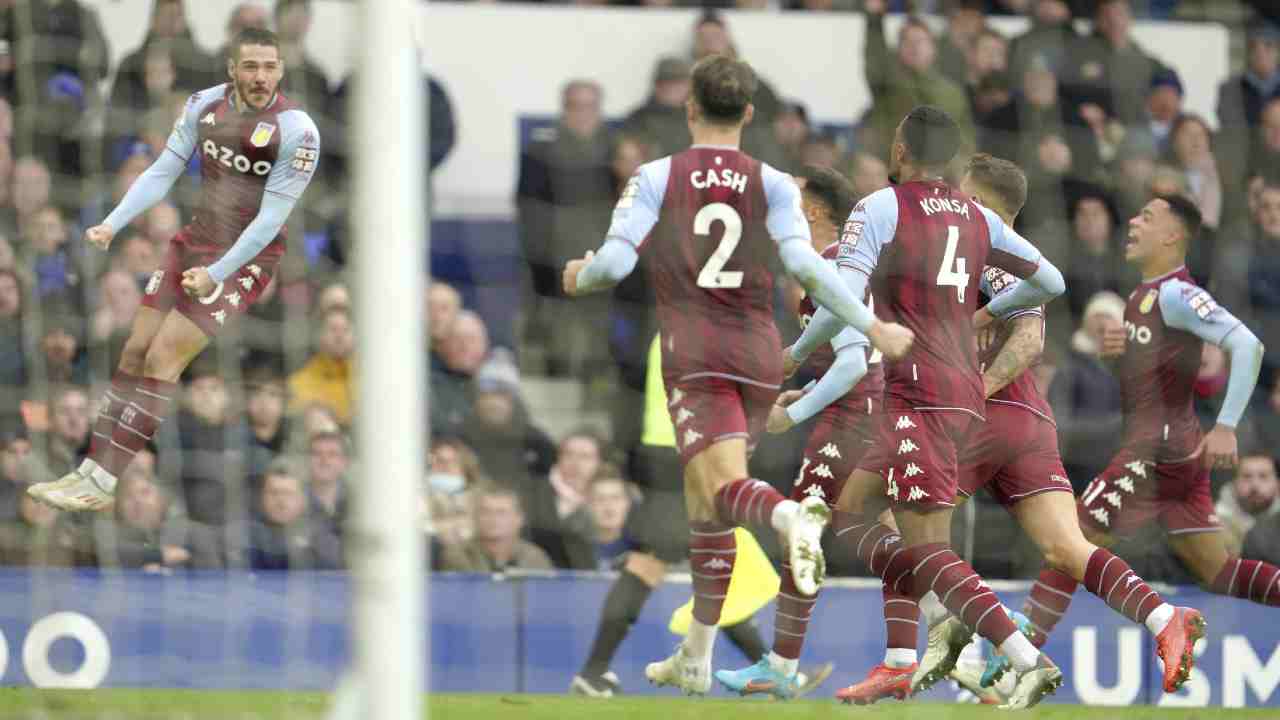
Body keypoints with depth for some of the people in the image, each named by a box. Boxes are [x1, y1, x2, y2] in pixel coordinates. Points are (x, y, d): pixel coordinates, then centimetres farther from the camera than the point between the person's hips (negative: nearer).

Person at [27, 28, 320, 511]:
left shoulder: (297, 131, -17)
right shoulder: (205, 105, -1)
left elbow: (272, 216, -17)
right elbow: (162, 172, 2)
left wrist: (217, 273, -21)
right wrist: (113, 224, -10)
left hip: (246, 258, -6)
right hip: (194, 243, 6)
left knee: (163, 358, -13)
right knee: (135, 351, 2)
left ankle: (104, 485, -12)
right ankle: (90, 470, 8)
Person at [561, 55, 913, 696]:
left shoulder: (655, 179, 3)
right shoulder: (773, 185, 7)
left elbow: (614, 261, -5)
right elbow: (803, 263, -7)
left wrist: (580, 277, 18)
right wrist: (871, 327, -6)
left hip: (693, 354, -4)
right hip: (759, 354, 4)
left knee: (723, 487, -19)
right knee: (704, 498, 17)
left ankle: (791, 516, -56)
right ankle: (695, 658, 22)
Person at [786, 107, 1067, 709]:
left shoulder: (880, 208, -4)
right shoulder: (978, 219, 14)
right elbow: (1051, 282, 18)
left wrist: (795, 354, 3)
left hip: (917, 398, -8)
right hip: (965, 394, 8)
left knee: (929, 549, -12)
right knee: (851, 516, 16)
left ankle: (1030, 661, -25)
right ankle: (946, 634, 6)